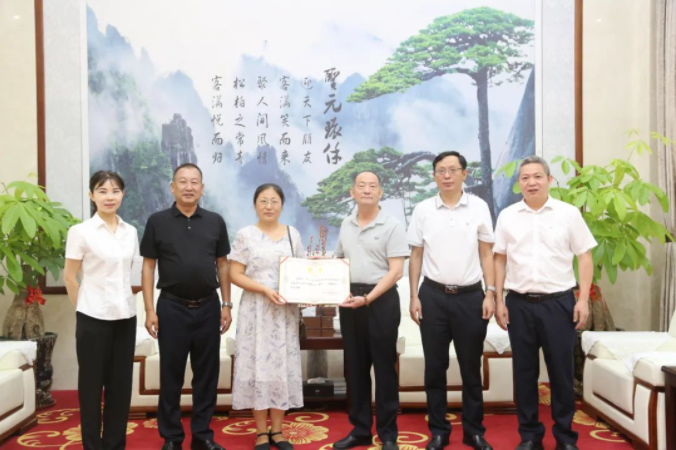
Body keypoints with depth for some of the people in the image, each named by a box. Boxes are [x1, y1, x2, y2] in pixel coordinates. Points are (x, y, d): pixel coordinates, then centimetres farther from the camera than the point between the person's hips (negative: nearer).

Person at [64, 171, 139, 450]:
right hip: (93, 318, -4)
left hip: (125, 316, 4)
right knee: (92, 384, 7)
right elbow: (69, 277, -1)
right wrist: (84, 309, 2)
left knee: (120, 384, 10)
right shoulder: (81, 231, -7)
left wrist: (122, 301, 10)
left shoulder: (130, 232, 6)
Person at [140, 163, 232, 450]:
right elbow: (148, 267, 0)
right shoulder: (157, 221, -1)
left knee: (206, 373, 9)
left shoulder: (215, 222, 4)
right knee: (171, 375, 7)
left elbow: (222, 265, 8)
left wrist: (226, 304, 4)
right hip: (172, 307, -2)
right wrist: (150, 310, -5)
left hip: (208, 307, 2)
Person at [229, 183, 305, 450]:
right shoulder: (245, 235, -2)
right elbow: (235, 274, -5)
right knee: (258, 366, 1)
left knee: (283, 366, 6)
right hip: (256, 309, -2)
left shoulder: (292, 234, 7)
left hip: (286, 310, 3)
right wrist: (265, 290, -17)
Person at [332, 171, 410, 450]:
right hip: (349, 300, 6)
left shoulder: (392, 226, -7)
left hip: (381, 300, -5)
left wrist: (367, 299, -20)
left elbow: (395, 271, -12)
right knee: (355, 367, 11)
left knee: (384, 367, 3)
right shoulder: (346, 225, 10)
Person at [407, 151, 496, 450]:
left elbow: (486, 254, 4)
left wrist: (490, 293, -2)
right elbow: (416, 256, 5)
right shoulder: (423, 210, 2)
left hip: (470, 296, 0)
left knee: (471, 367, 10)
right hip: (433, 296, 1)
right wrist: (414, 297, 1)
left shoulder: (479, 207, 1)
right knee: (435, 367, 8)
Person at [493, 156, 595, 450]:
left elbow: (584, 257, 2)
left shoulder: (569, 213, 0)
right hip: (519, 304, 2)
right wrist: (499, 300, 3)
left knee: (561, 371, 6)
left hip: (559, 302, -1)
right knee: (524, 371, 9)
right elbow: (500, 260, 8)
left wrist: (583, 299, -5)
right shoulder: (508, 216, 5)